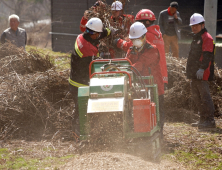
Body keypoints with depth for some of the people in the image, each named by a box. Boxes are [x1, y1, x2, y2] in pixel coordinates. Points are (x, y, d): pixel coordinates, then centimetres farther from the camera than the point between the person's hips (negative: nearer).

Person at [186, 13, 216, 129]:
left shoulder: (207, 38, -9)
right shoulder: (196, 38, 22)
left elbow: (207, 56, -19)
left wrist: (202, 68, -28)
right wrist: (190, 72, 24)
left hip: (202, 74, -10)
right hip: (194, 74, 10)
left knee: (204, 95, -11)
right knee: (196, 96, 13)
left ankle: (210, 120, -11)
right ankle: (203, 119, 21)